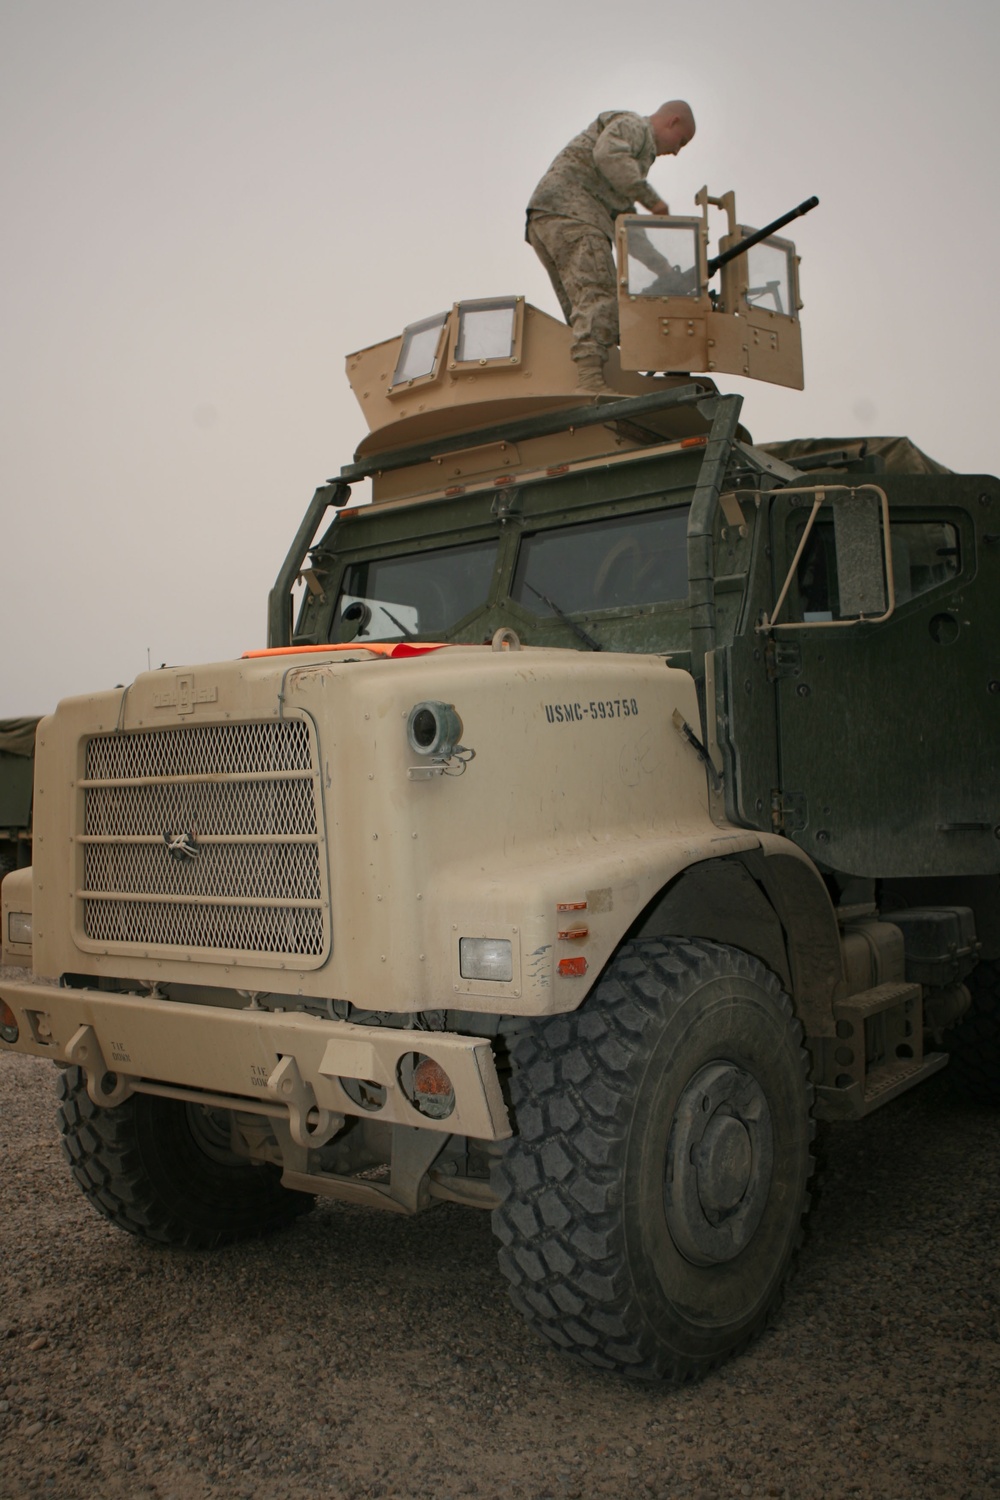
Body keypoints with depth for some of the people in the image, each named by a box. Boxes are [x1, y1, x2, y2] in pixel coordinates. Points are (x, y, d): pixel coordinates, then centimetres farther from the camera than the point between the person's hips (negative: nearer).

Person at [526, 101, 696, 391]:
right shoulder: (634, 125, 6)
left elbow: (624, 218, 34)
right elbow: (608, 154, -17)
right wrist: (651, 198, -14)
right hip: (570, 211, -10)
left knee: (583, 313, 2)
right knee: (599, 296, -23)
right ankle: (590, 379, -39)